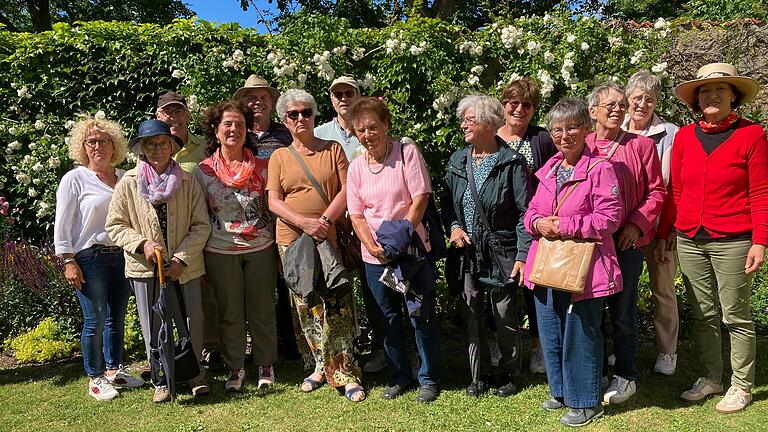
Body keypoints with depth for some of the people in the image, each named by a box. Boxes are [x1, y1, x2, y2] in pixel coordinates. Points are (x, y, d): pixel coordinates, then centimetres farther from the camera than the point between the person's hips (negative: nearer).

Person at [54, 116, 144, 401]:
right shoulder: (74, 179, -2)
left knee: (117, 318, 12)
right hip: (89, 258, -4)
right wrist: (69, 262, -9)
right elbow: (62, 225, -4)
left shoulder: (125, 178, 9)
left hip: (121, 256, 4)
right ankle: (95, 378, 14)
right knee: (95, 321, -1)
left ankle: (114, 370, 28)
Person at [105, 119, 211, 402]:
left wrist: (181, 257, -11)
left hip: (185, 267, 1)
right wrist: (141, 244, -12)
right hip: (146, 267, 0)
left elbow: (201, 225, -2)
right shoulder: (128, 183, 0)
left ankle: (196, 376, 26)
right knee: (153, 328, 7)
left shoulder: (188, 182, 0)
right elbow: (115, 225, 3)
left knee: (193, 323, 6)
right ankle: (160, 382, 24)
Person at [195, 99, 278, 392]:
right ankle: (235, 368, 24)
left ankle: (265, 365, 23)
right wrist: (198, 259, 3)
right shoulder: (203, 170, 1)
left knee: (262, 310, 7)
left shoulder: (262, 166, 1)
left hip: (261, 248, 0)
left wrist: (279, 246, 3)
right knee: (230, 313, 9)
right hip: (220, 251, 0)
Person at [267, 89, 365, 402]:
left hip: (329, 240, -2)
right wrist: (305, 223, -15)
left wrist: (324, 220, -15)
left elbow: (347, 190, -1)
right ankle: (323, 366, 22)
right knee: (307, 309, 8)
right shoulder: (279, 157, 9)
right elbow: (274, 202, 1)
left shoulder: (333, 150, 7)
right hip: (292, 241, 2)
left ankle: (346, 374, 3)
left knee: (337, 307, -5)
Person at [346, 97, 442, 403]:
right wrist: (373, 247, -12)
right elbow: (356, 216, 3)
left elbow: (420, 199, -11)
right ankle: (399, 377, 31)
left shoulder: (407, 152, -7)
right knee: (388, 319, 14)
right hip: (375, 256, 4)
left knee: (422, 316, 4)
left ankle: (429, 379, 22)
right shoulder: (356, 167, 4)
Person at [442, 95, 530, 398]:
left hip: (501, 255, -4)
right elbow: (447, 202, 17)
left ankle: (510, 375, 28)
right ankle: (479, 375, 27)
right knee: (471, 315, 9)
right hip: (467, 253, 5)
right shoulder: (457, 161, 7)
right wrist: (454, 227, -3)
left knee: (505, 317, 6)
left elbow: (525, 212, -9)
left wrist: (523, 255, -14)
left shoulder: (511, 163, -8)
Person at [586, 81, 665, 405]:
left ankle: (625, 376, 23)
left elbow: (656, 191, 1)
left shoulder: (642, 145, 1)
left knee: (623, 312, 6)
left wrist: (637, 224, -10)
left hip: (627, 241, -2)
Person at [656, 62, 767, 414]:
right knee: (703, 315, 12)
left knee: (735, 316, 5)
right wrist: (664, 234, 9)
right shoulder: (684, 136, 6)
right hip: (689, 241, 4)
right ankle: (711, 378, 28)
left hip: (733, 242, -4)